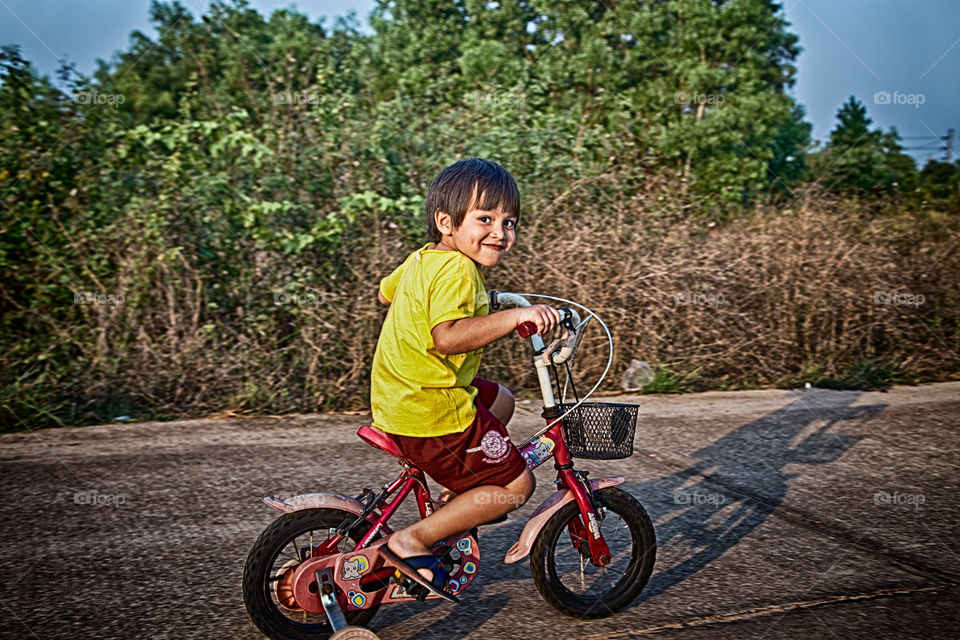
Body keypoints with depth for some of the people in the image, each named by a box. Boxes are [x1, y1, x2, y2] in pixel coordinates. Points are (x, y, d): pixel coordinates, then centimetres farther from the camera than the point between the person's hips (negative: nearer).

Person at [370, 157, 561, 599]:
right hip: (431, 415, -10)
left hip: (397, 397, 10)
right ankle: (411, 541, 0)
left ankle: (459, 496, 34)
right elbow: (447, 336, -37)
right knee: (516, 484, -1)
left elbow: (385, 292, 29)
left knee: (500, 400, 31)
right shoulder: (456, 269, -21)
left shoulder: (423, 259, 10)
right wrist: (514, 316, -38)